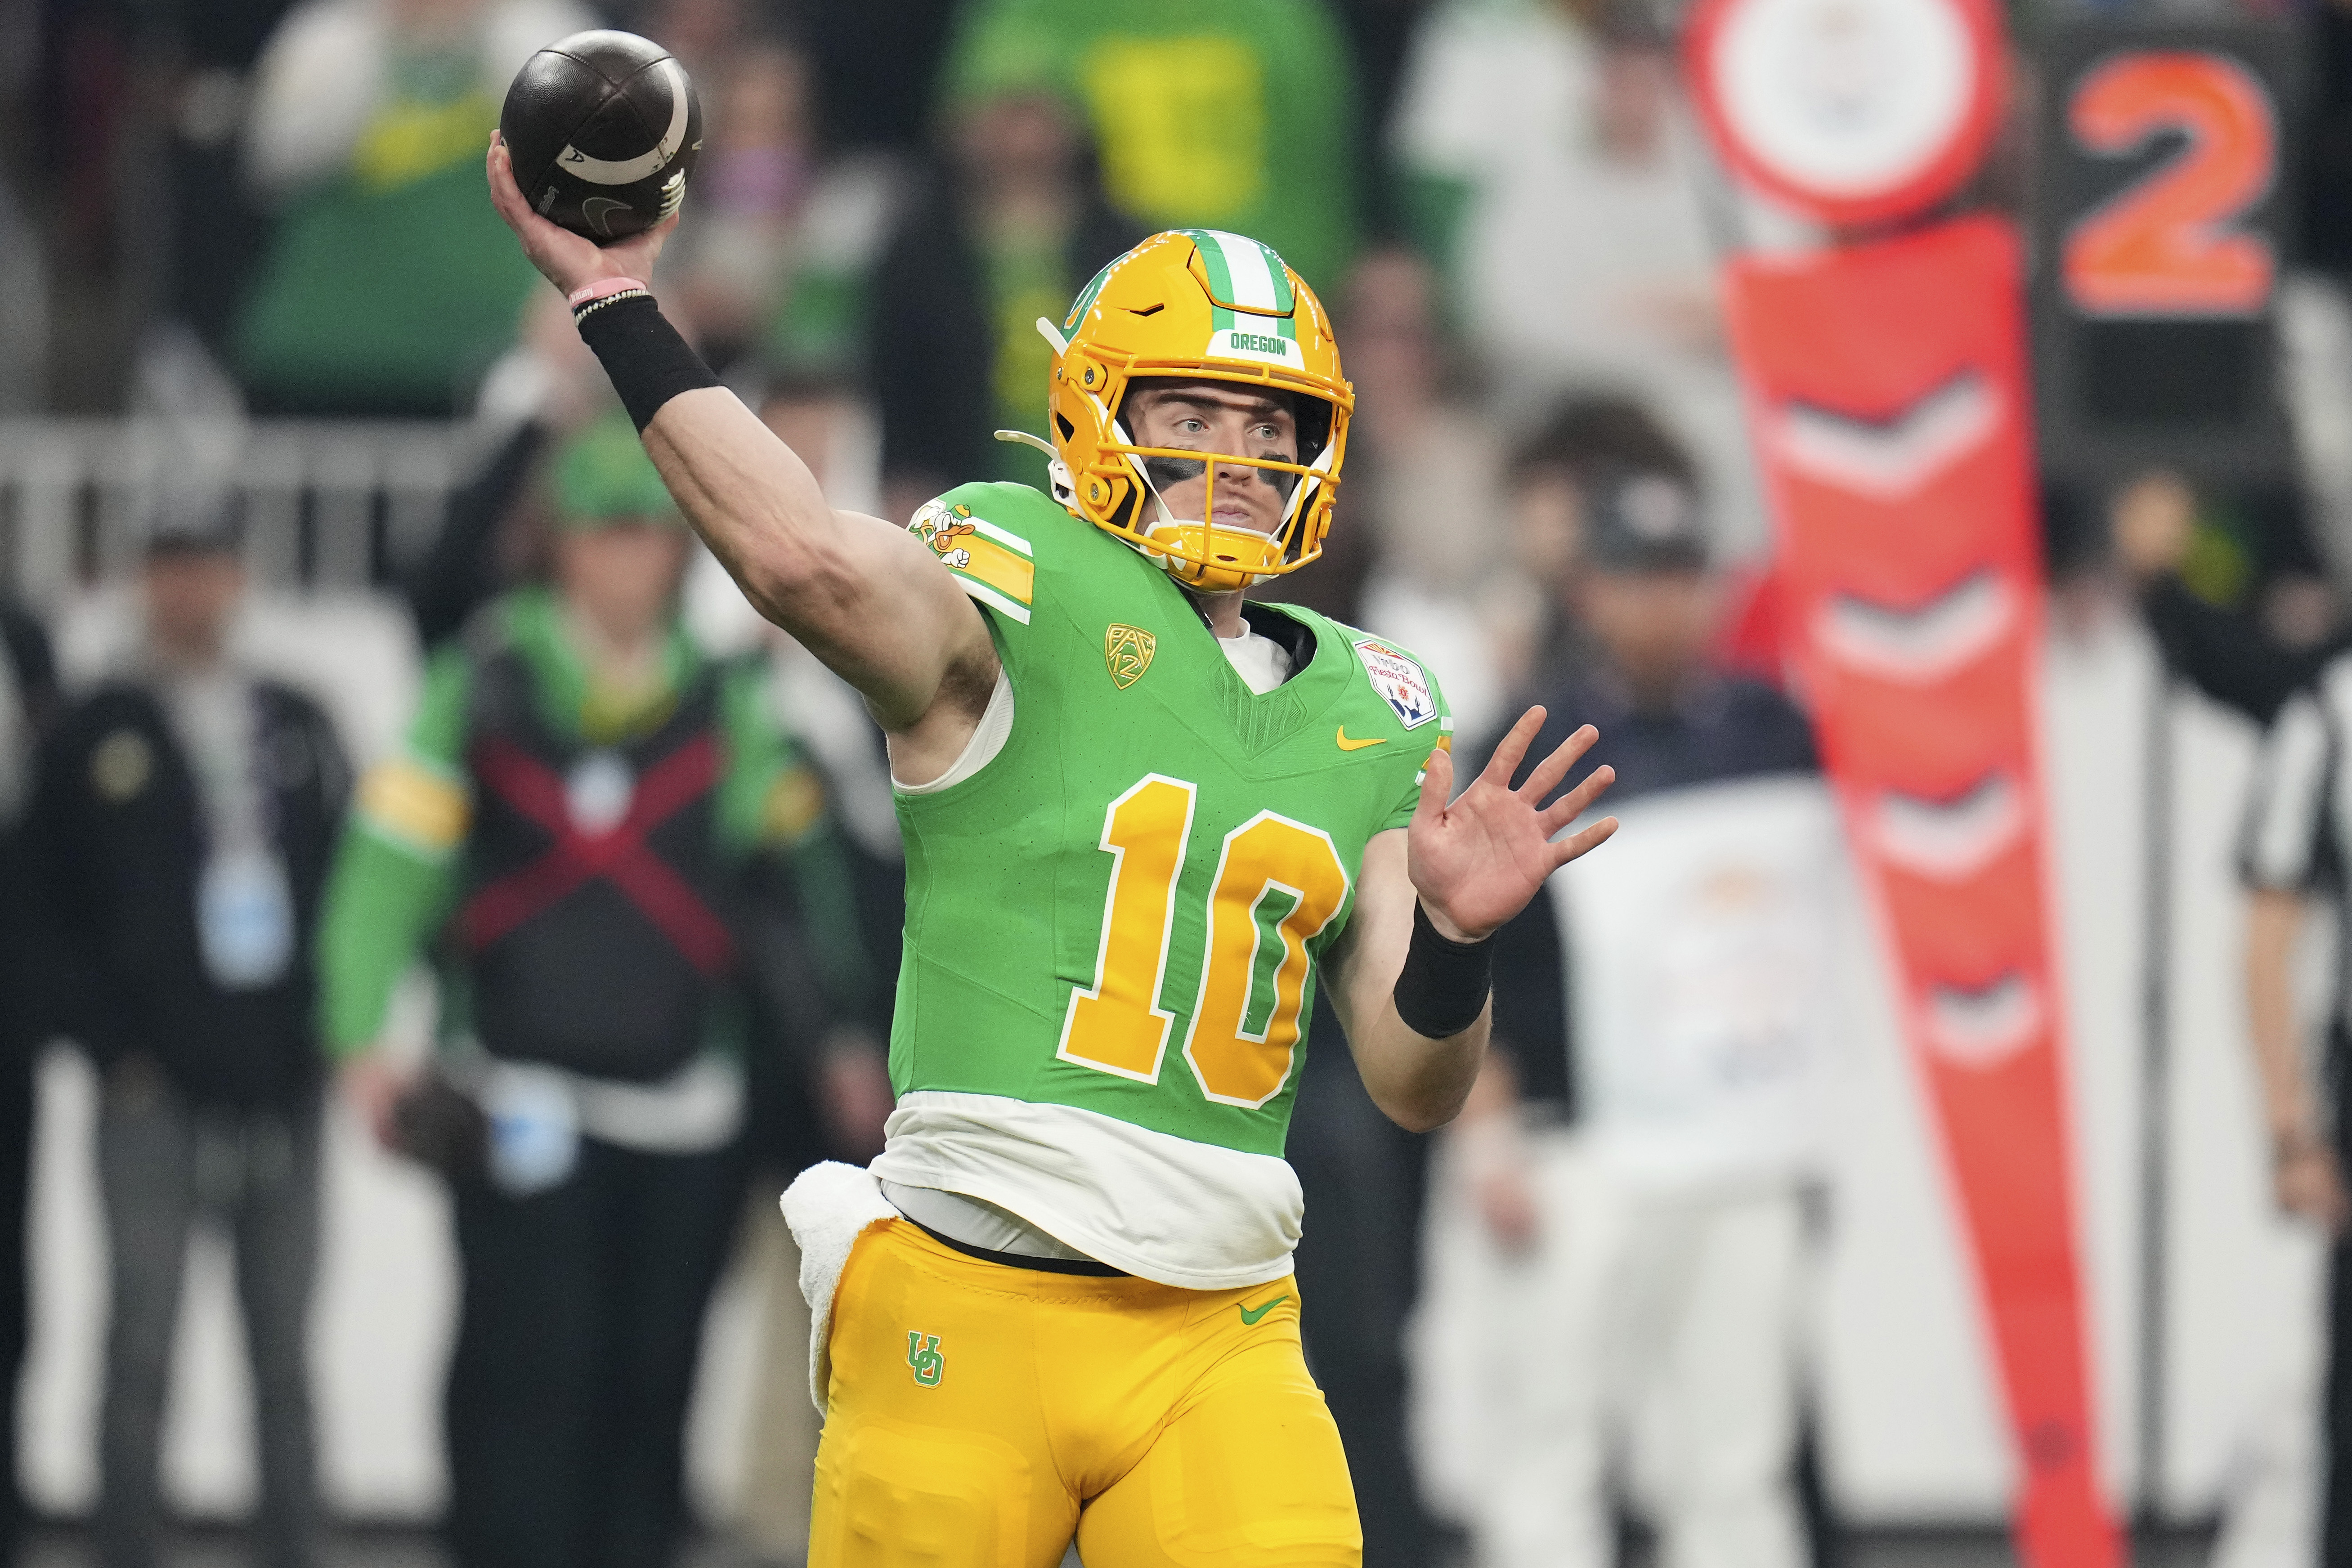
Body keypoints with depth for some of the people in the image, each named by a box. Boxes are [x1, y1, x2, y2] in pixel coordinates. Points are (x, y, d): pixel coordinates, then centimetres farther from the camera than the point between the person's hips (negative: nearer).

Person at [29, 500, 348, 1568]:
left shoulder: (297, 728, 14)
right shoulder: (96, 737, 4)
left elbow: (350, 878, 14)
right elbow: (59, 910, 0)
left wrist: (329, 1027, 2)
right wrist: (114, 1048, -8)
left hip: (280, 1082, 3)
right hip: (156, 1092, -3)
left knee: (283, 1352, 6)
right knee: (142, 1348, -5)